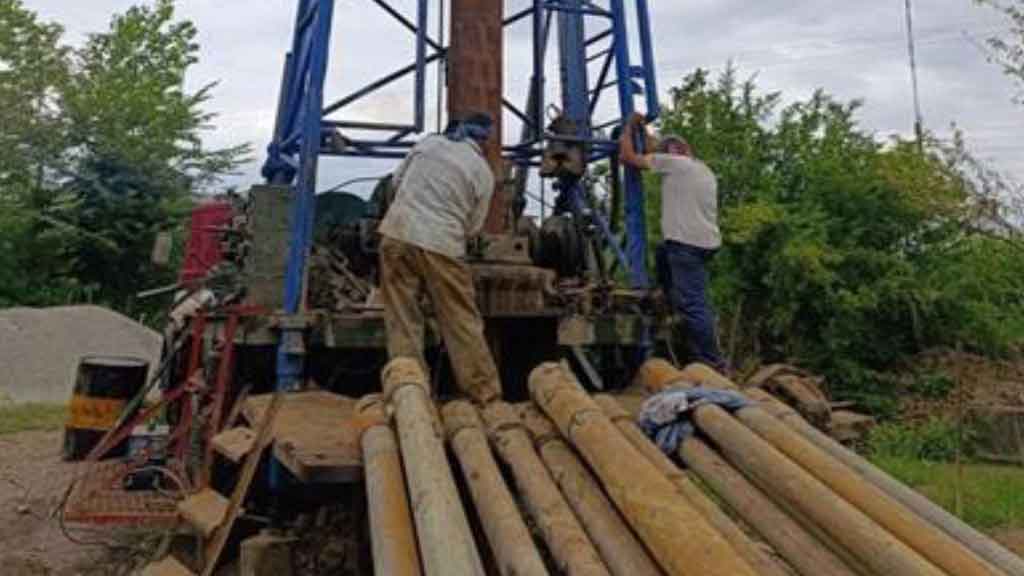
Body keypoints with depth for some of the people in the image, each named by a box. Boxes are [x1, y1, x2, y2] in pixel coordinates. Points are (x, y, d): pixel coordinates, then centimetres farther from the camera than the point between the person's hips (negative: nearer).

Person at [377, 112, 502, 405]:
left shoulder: (429, 142, 10)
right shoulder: (483, 171, 4)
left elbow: (397, 180, 20)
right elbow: (473, 226, 9)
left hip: (397, 234, 3)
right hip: (441, 245, -2)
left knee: (403, 320, 8)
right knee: (463, 323, 6)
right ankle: (486, 393, 12)